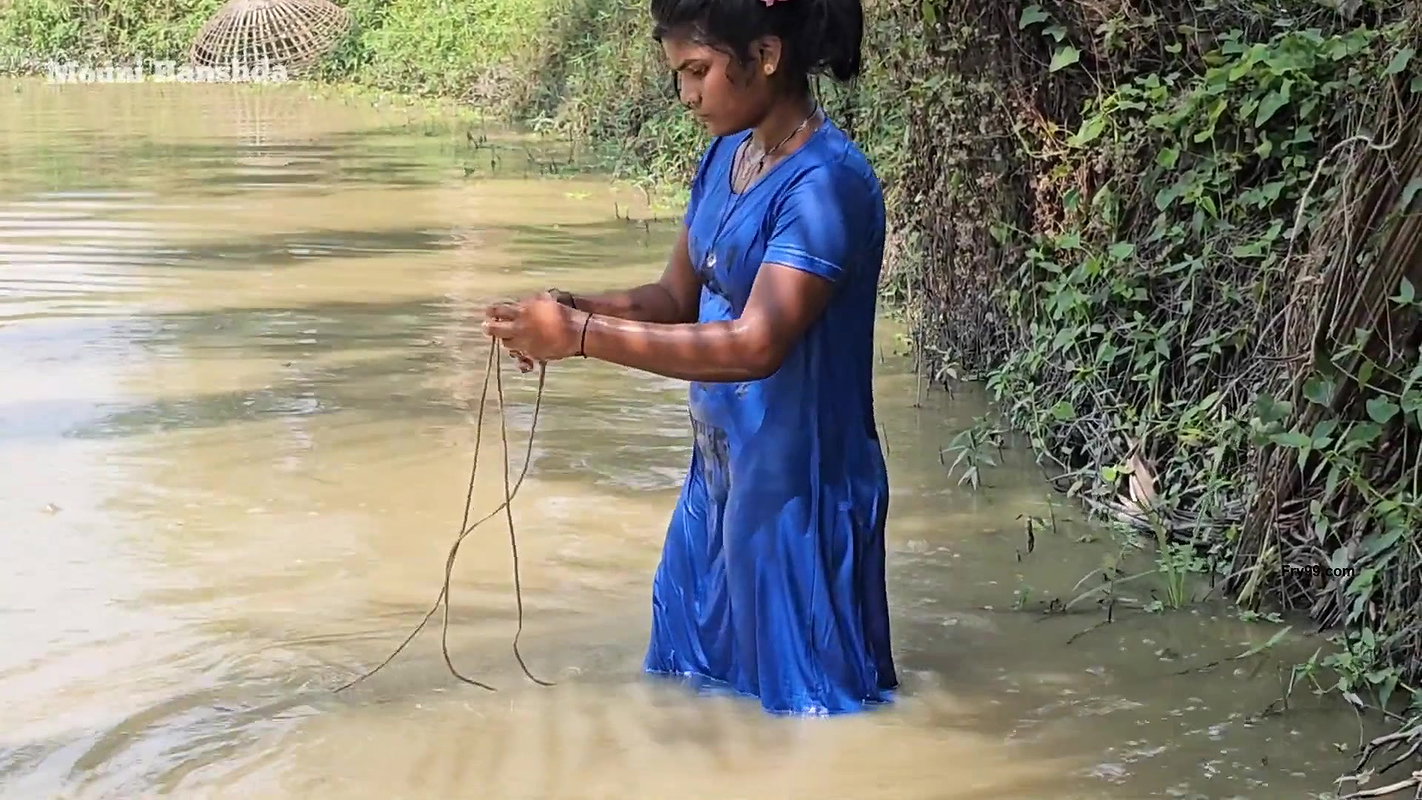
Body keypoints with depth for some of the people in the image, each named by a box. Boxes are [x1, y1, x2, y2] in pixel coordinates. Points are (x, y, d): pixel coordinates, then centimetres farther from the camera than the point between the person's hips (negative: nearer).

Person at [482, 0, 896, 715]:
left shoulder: (826, 182, -23)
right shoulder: (724, 157, 6)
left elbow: (756, 345, -30)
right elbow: (676, 297, 11)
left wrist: (584, 337, -29)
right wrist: (573, 308, -9)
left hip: (799, 487, -9)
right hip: (720, 471, 9)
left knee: (812, 692, 6)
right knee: (695, 670, 22)